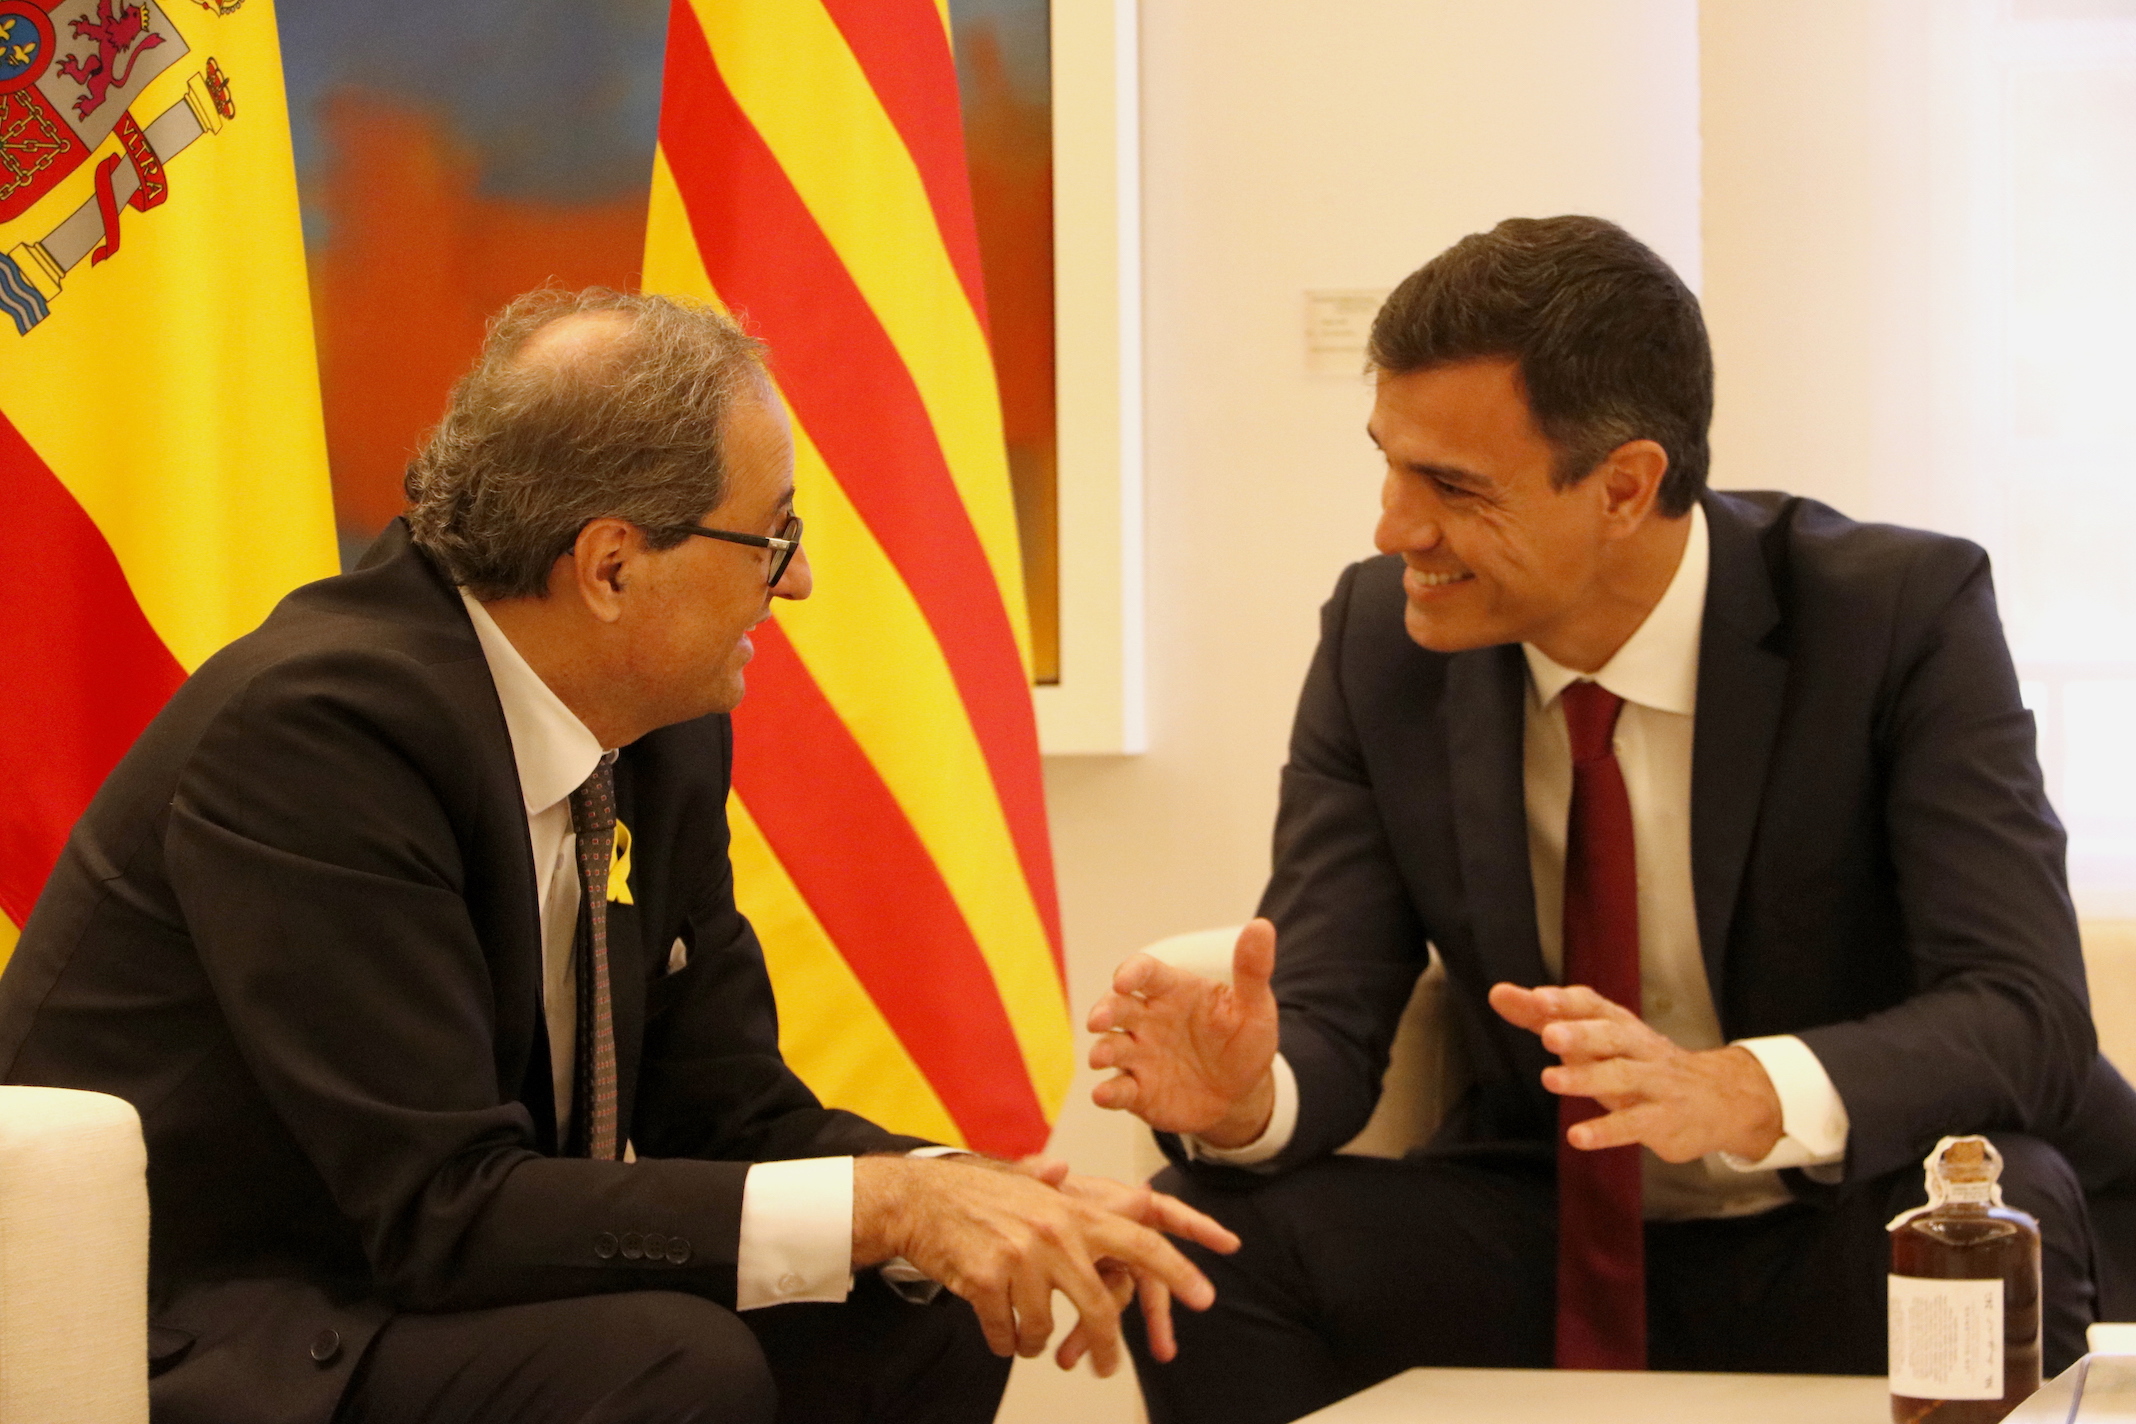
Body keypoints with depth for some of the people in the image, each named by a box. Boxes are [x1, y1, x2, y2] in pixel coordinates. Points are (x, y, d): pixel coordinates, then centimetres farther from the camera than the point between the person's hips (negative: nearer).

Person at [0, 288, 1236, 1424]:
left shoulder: (666, 739, 1)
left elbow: (735, 1113, 6)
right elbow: (444, 1209, -27)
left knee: (917, 1317, -4)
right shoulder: (315, 731, -24)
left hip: (407, 1290, 8)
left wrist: (977, 1200, -13)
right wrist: (881, 1206, -28)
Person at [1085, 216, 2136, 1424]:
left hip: (1855, 1242, -3)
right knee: (1207, 1236, -23)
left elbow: (2027, 1010, -23)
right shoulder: (1382, 637, -4)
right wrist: (1249, 1093, -30)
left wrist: (1740, 1094, -41)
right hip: (1550, 1251, 3)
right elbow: (1326, 1015, -5)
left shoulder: (1903, 613, -14)